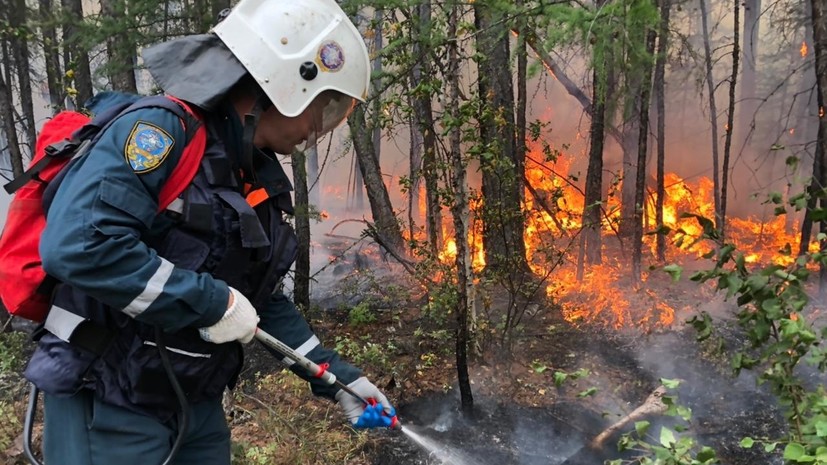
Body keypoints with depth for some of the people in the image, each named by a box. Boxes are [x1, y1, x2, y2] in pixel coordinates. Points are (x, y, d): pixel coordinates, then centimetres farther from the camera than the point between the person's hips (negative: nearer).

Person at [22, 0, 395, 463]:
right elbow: (76, 244, -31)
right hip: (110, 409, -8)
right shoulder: (161, 130, -19)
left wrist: (337, 376, 10)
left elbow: (264, 300, 14)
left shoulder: (260, 179, 7)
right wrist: (211, 301, -25)